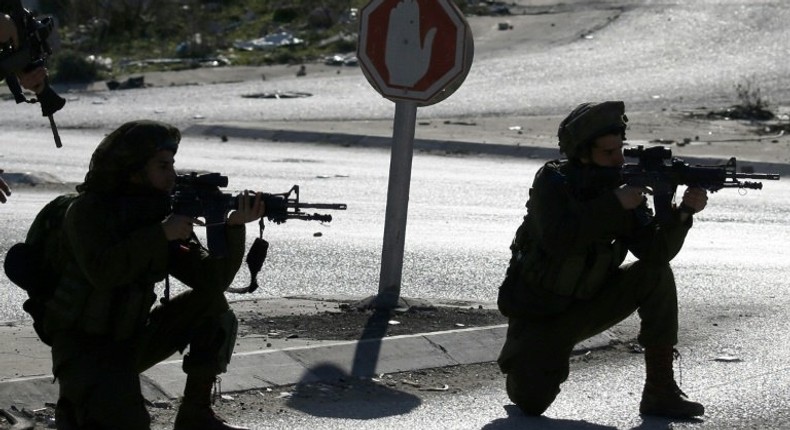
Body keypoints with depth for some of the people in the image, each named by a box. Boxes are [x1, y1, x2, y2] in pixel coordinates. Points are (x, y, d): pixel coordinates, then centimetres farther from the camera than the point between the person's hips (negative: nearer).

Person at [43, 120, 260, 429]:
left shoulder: (162, 213, 2)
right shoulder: (89, 211, -14)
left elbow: (212, 279, -6)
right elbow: (103, 272, -33)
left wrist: (234, 227, -21)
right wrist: (161, 233, -28)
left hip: (132, 339, 7)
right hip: (85, 348, -7)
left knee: (212, 304, -7)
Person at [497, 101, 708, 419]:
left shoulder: (622, 185, -6)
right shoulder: (552, 182, -18)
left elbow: (655, 252, -14)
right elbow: (557, 240, -36)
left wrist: (683, 213, -30)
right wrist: (615, 204, -35)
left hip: (588, 305, 5)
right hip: (540, 316, -5)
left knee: (657, 276, -16)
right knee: (532, 401, -23)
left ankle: (660, 392, -12)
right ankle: (520, 359, 15)